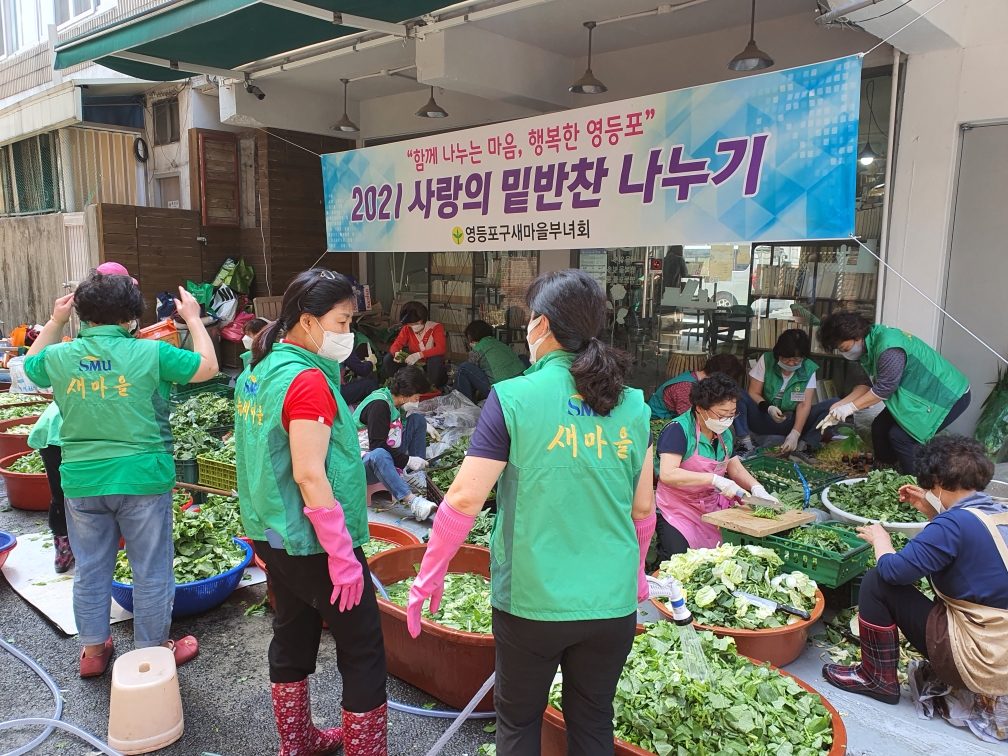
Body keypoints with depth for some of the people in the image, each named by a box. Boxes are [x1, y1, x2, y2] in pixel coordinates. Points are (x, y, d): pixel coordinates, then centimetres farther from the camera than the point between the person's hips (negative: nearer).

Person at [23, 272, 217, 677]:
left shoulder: (60, 356, -2)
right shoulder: (151, 353, -13)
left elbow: (31, 366, 22)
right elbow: (208, 366, -1)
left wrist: (55, 321, 24)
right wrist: (193, 319, 9)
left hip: (81, 482, 4)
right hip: (141, 480, -4)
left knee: (90, 570, 19)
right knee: (151, 571, 10)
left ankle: (93, 650, 34)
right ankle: (153, 650, 24)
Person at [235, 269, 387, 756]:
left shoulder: (256, 372, 7)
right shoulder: (308, 381, -21)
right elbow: (309, 475, -25)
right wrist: (343, 556, -20)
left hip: (273, 535, 10)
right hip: (313, 546, -10)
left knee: (292, 637, 22)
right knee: (363, 652, 3)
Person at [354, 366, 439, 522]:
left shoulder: (394, 401, 3)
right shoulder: (378, 405, -24)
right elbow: (377, 446, -28)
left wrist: (426, 427, 7)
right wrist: (407, 460, -25)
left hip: (388, 455, 10)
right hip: (365, 461, -10)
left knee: (418, 420, 2)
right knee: (379, 455, -45)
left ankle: (414, 475, -6)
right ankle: (414, 502, -53)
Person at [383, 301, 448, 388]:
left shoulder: (436, 327, -17)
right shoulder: (407, 329, -5)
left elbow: (441, 348, -31)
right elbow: (395, 345, -9)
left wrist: (419, 355, -43)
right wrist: (396, 353, -36)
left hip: (431, 365, -4)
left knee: (435, 360, -39)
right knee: (388, 359, -16)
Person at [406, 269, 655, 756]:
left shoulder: (514, 398, -13)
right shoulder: (631, 405, -1)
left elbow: (465, 498, -14)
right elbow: (643, 507, 6)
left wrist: (429, 574, 0)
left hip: (532, 601, -3)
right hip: (613, 603, 4)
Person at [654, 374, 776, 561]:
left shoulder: (723, 433, 6)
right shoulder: (678, 430, -21)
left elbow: (736, 469, 15)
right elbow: (667, 474, -31)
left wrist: (756, 488, -6)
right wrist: (714, 479, -32)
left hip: (712, 508, 8)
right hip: (678, 512, -7)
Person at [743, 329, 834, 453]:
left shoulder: (809, 369, -4)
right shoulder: (766, 360, -7)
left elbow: (804, 404, -11)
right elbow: (753, 393, -6)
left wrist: (795, 433, -25)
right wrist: (768, 408, -27)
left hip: (793, 422, 2)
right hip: (765, 421, -1)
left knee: (833, 404, -21)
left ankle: (803, 444, -30)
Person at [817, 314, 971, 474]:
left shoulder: (888, 346, -31)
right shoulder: (869, 345, -1)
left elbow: (885, 388, -28)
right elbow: (870, 382, 3)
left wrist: (850, 407, -20)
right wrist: (839, 406, -5)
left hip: (948, 395, -10)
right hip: (920, 393, 10)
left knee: (901, 436, -18)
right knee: (880, 427, 7)